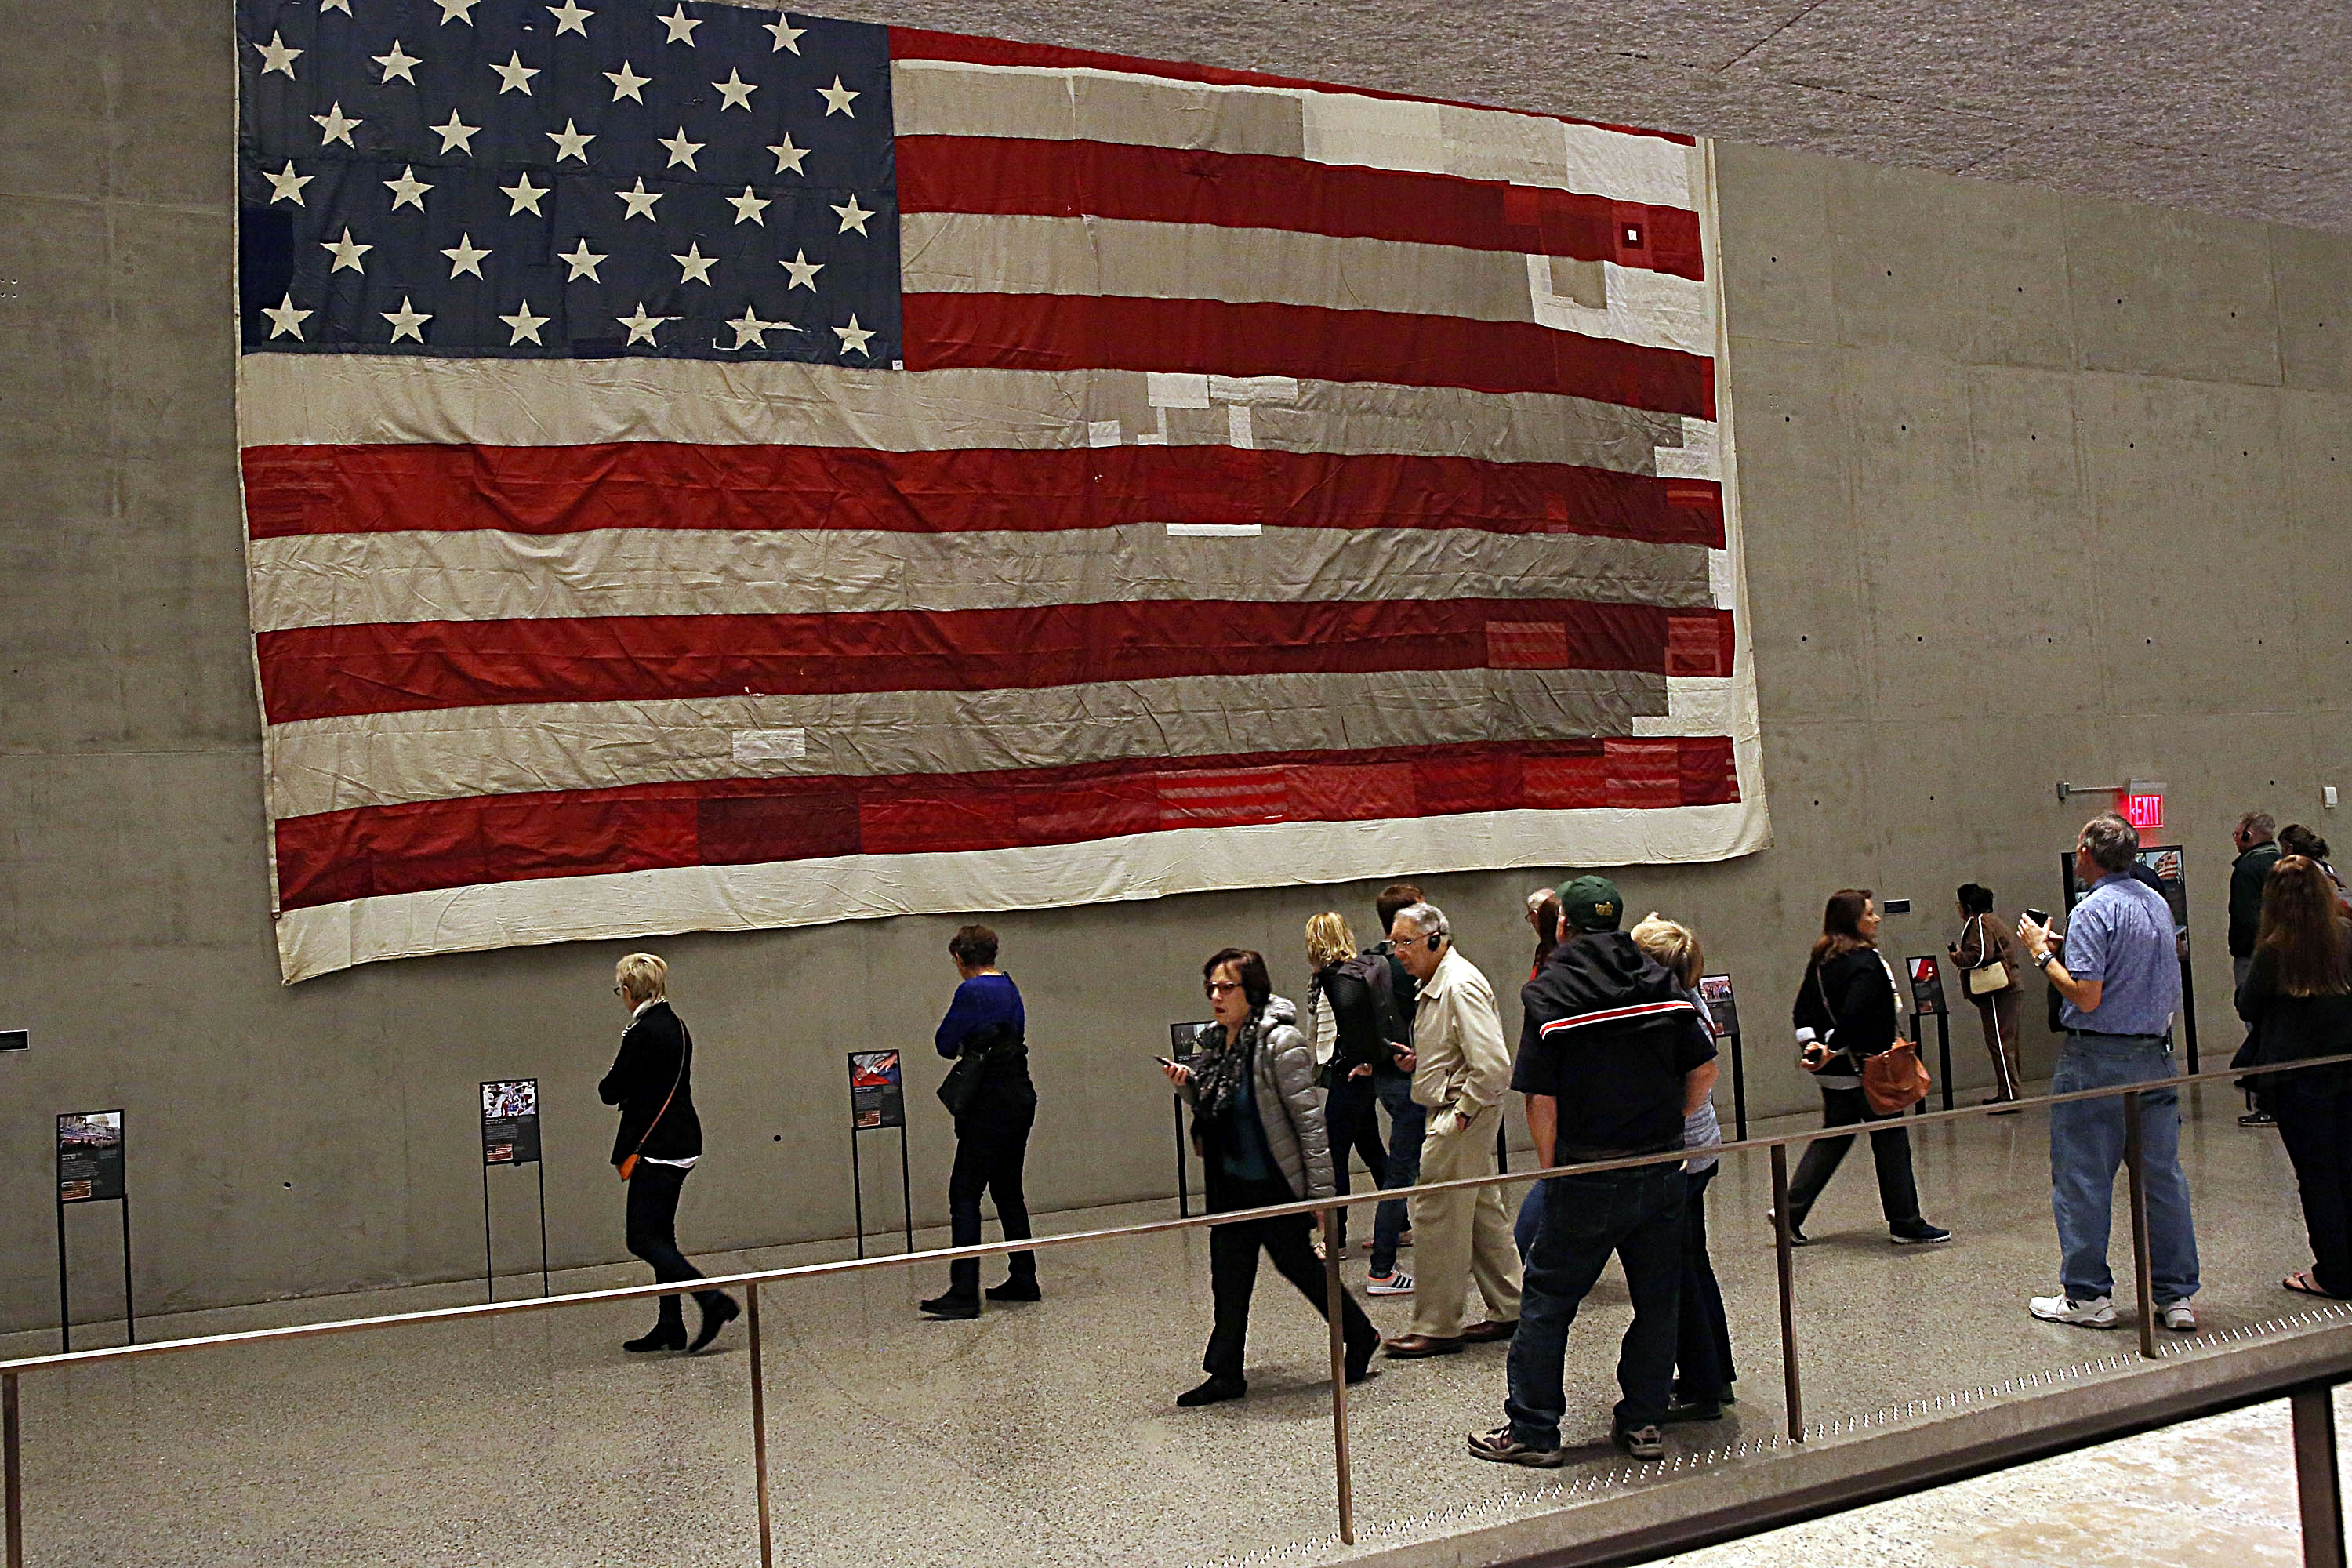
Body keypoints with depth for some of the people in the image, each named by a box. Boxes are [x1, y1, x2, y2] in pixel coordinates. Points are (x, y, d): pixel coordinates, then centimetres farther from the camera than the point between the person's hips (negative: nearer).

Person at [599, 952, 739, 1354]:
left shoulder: (642, 1033, -16)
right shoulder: (675, 1026, 13)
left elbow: (612, 1091, -10)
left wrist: (609, 1086, 10)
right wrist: (623, 1088, 8)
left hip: (656, 1148, -10)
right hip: (680, 1143, 10)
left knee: (643, 1239, -7)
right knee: (660, 1237, 14)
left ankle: (714, 1301, -15)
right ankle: (670, 1327, 17)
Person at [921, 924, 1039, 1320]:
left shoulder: (972, 991, -14)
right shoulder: (1009, 987, 13)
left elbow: (945, 1044, -9)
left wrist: (961, 1045, 11)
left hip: (991, 1105, -9)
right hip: (1021, 1098, 9)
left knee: (965, 1194, -6)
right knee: (1008, 1191, 17)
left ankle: (964, 1294, -9)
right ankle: (1023, 1280, 22)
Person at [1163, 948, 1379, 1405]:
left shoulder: (1281, 1042, -17)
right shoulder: (1216, 1042, 6)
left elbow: (1310, 1119, -17)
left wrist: (1321, 1192, -18)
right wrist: (1188, 1086, -3)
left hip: (1277, 1185, -7)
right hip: (1231, 1184, 7)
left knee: (1297, 1264, 7)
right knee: (1229, 1277, 9)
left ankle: (1360, 1337, 30)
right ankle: (1226, 1375, 19)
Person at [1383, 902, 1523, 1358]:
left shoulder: (1460, 985, -19)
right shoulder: (1435, 984, 13)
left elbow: (1494, 1065, -25)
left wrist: (1464, 1110, -17)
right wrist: (1419, 1060, 10)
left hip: (1460, 1118, -10)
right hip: (1457, 1114, 10)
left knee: (1437, 1217, -4)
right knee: (1482, 1213, 16)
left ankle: (1437, 1328, 4)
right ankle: (1508, 1311, 26)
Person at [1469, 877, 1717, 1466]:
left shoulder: (1547, 995, -8)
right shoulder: (1662, 984, 4)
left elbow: (1541, 1100, -11)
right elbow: (1704, 1069, 3)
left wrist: (1551, 1169, 1)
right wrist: (1668, 1129, 14)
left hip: (1589, 1178, -4)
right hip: (1665, 1172, 4)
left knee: (1547, 1299, 6)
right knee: (1657, 1297, 15)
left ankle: (1532, 1430, 11)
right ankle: (1644, 1423, 22)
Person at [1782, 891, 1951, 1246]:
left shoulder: (1820, 961, 9)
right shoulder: (1865, 961, -16)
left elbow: (1802, 1010, 8)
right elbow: (1855, 1014, -25)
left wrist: (1812, 1043, -2)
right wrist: (1832, 1050, -17)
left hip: (1833, 1071, 8)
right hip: (1866, 1069, -8)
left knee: (1832, 1138, 15)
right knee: (1891, 1139, 4)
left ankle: (1791, 1212, 12)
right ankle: (1905, 1224, 12)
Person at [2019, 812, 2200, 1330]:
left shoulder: (2093, 910, -15)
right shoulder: (2157, 904, 10)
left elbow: (2086, 996, -21)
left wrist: (2042, 953, -8)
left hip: (2097, 1057, -7)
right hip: (2155, 1053, 8)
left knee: (2082, 1177, 2)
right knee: (2162, 1176, 10)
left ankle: (2087, 1296, 7)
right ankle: (2176, 1296, 15)